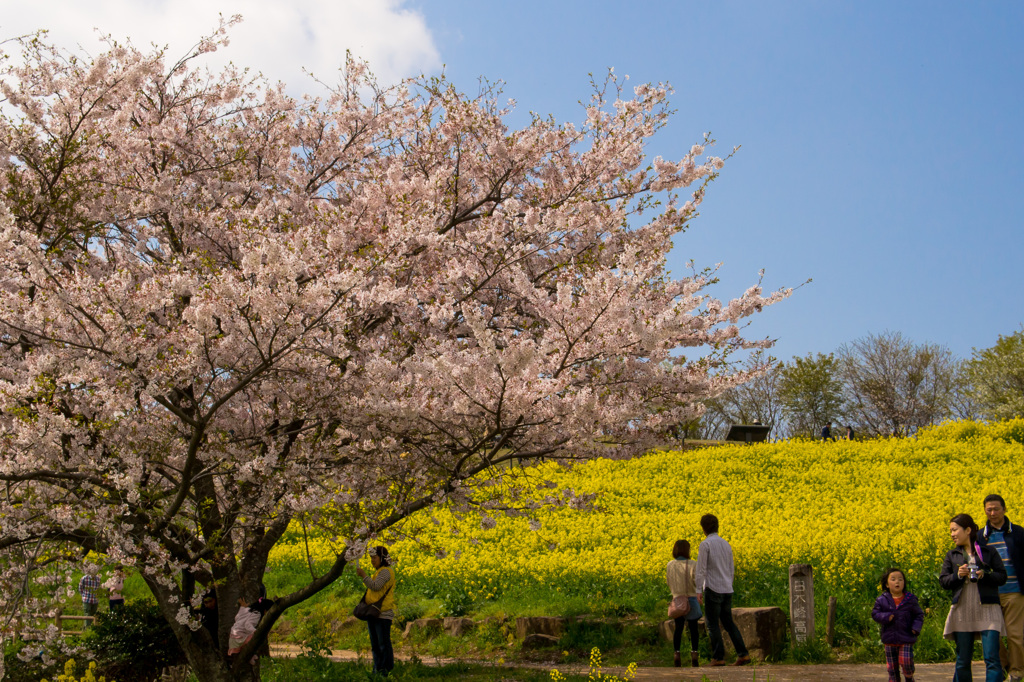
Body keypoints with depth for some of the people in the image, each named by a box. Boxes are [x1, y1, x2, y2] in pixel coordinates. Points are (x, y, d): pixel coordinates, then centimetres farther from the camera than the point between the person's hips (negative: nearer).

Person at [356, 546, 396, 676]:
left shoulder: (386, 571, -11)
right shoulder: (378, 571, 19)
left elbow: (375, 586, -25)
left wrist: (363, 575, -19)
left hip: (383, 614, -10)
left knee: (383, 644, -7)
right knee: (375, 645, 13)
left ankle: (387, 671, -4)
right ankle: (377, 670, 18)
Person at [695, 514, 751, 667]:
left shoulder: (705, 544, -10)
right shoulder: (726, 544, 12)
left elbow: (701, 569, -14)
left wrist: (699, 590, -10)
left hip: (713, 590, -6)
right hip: (727, 590, 7)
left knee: (712, 624, 1)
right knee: (728, 622, 14)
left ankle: (718, 657, -1)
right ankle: (743, 654, 7)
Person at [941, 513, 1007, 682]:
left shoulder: (989, 551, 5)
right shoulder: (952, 555, 12)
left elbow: (1002, 577, 4)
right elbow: (943, 581, 8)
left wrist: (985, 574, -14)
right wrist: (958, 575, -11)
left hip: (987, 610, -2)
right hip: (963, 611, 2)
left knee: (992, 658, -9)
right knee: (962, 660, 5)